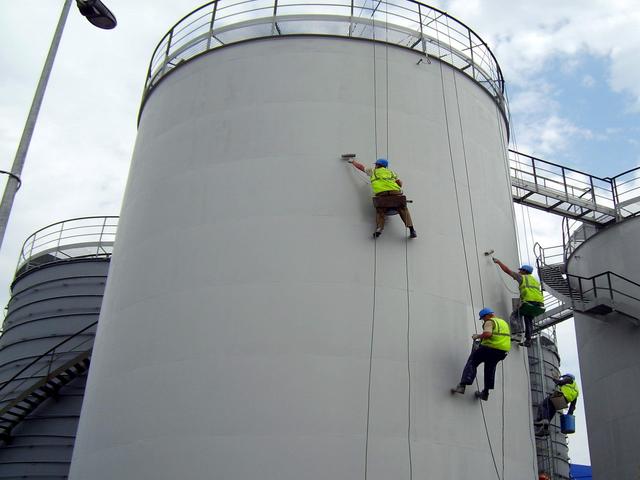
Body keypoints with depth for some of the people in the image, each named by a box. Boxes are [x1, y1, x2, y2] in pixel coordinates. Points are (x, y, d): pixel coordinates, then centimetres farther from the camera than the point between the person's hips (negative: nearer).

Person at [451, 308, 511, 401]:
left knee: (472, 363, 0)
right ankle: (485, 392, 23)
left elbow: (487, 334, -23)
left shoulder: (490, 322, -4)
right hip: (503, 351, 8)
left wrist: (478, 336, -6)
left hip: (490, 347, -8)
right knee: (490, 368, 22)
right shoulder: (504, 323, 23)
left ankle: (462, 385, -14)